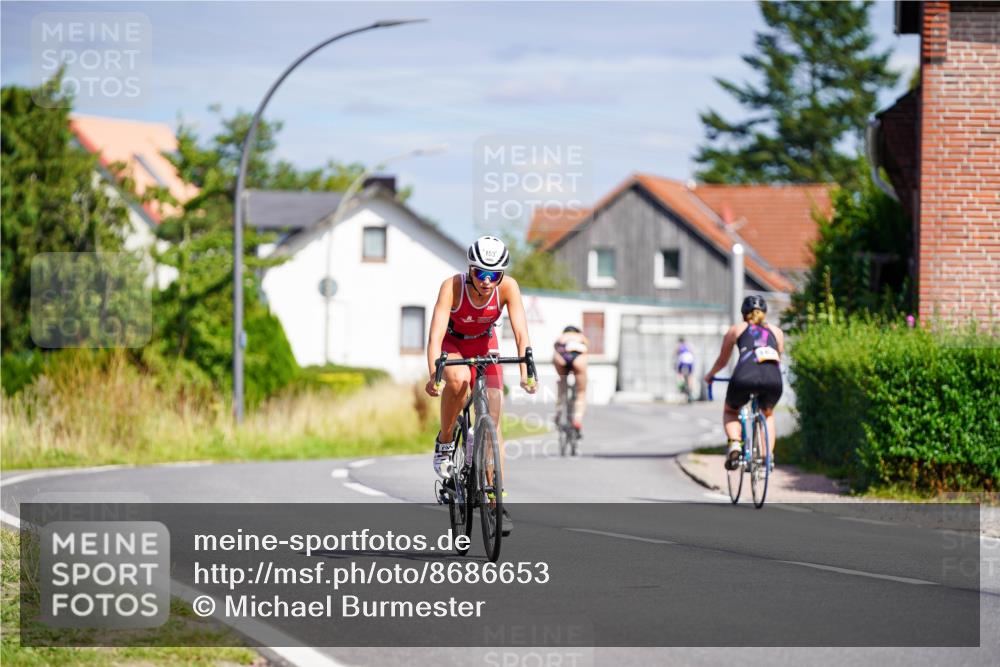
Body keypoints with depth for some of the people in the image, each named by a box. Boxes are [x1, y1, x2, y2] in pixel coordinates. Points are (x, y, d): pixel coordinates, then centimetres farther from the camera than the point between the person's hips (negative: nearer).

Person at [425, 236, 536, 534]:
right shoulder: (453, 286, -33)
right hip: (451, 342, -2)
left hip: (484, 344, 2)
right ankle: (444, 442, -12)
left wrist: (526, 372, -48)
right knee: (458, 379, -37)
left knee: (493, 418, -9)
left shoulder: (508, 287, -28)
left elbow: (521, 332, -33)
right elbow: (436, 334, -40)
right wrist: (433, 374, -56)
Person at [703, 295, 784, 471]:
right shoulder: (776, 332, 30)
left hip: (745, 377, -2)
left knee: (730, 412, 27)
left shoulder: (736, 329, 26)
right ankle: (768, 455, 17)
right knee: (768, 414, 33)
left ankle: (734, 444, 0)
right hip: (773, 379, 2)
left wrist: (710, 375, 56)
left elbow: (722, 361, 37)